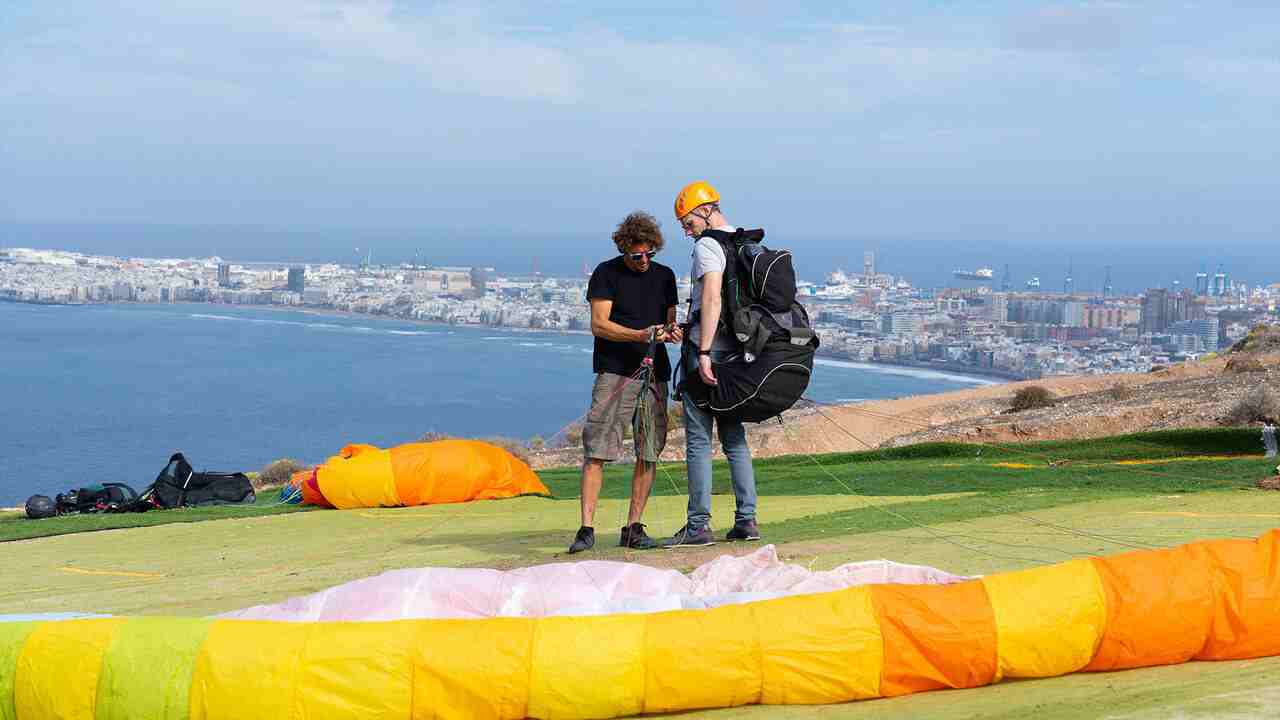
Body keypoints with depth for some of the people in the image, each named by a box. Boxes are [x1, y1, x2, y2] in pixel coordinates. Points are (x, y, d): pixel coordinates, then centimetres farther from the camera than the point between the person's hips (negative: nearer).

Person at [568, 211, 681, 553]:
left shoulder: (665, 276, 15)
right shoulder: (606, 274, 0)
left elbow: (669, 320, 18)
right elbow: (599, 324, -7)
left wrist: (673, 331, -7)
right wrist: (641, 335, -20)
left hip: (654, 374, 5)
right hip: (615, 371, -5)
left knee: (649, 452, 1)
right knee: (597, 450, -10)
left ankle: (633, 528, 8)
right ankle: (587, 528, -9)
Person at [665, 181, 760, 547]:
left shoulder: (707, 246, -12)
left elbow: (711, 299, -22)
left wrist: (704, 353, -25)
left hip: (708, 350, -8)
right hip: (737, 350, 8)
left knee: (699, 440, -5)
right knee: (734, 436, 12)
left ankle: (698, 525, -5)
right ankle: (746, 520, 10)